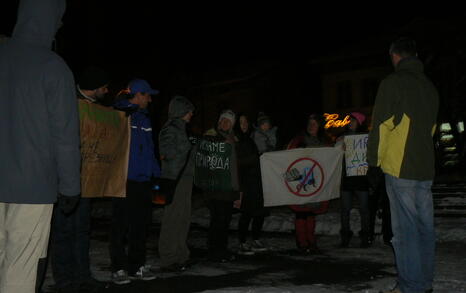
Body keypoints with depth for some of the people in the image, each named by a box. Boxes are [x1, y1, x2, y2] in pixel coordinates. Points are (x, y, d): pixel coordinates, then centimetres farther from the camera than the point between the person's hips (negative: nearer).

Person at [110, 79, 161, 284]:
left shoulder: (144, 117, 16)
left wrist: (155, 174, 13)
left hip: (144, 182, 7)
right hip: (124, 180, -7)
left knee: (141, 224, 11)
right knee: (121, 226, 0)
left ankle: (137, 266, 21)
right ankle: (119, 268, 11)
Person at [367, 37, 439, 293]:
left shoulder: (393, 82, -7)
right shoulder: (430, 86, 15)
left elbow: (381, 126, -10)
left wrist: (373, 163, -5)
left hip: (399, 168, -7)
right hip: (426, 168, 7)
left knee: (405, 229, -4)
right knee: (425, 226, 12)